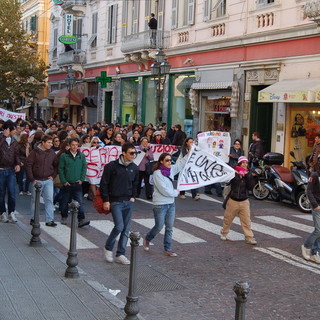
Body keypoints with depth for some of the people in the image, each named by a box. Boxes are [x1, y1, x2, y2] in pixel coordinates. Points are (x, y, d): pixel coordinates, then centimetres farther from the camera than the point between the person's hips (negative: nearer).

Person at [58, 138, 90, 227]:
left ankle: (81, 220, -11)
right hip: (67, 183, -1)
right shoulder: (64, 156, -3)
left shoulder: (81, 156, 5)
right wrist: (64, 181, -7)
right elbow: (60, 169, -2)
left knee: (79, 201, -7)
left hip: (77, 183, 1)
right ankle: (64, 217, 27)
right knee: (65, 201, 11)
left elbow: (84, 168, 9)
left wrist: (81, 179, 0)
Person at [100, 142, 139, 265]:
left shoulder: (134, 168, 6)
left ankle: (120, 254, 16)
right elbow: (104, 183, -6)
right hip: (115, 202, -5)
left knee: (126, 229, 6)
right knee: (119, 226, -14)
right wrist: (106, 200, -9)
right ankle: (108, 248, 10)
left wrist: (133, 196, 9)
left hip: (128, 202, 6)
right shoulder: (112, 166, -10)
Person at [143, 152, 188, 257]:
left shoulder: (171, 170, 5)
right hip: (160, 205, -7)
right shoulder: (157, 173, -16)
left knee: (169, 228, 7)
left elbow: (181, 163, 14)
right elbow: (164, 190, -20)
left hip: (171, 204, 7)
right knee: (159, 227, 4)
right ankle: (147, 239, 31)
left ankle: (168, 249, 15)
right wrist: (175, 192, -7)